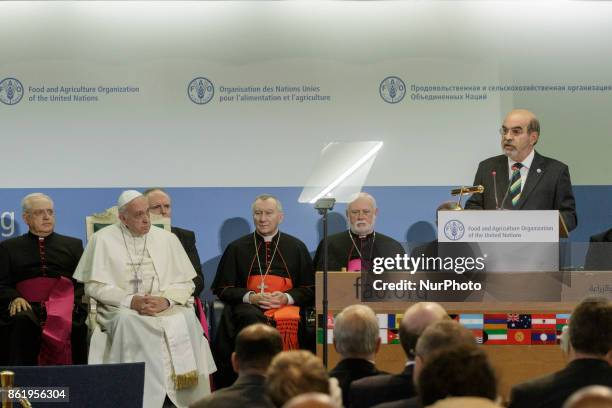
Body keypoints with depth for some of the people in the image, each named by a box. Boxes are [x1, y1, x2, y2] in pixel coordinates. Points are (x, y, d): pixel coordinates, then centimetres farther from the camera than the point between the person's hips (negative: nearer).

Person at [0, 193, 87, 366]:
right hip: (28, 305, 0)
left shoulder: (73, 245, 26)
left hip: (64, 304, 1)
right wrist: (14, 298, -9)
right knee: (21, 321, -37)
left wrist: (77, 300, -7)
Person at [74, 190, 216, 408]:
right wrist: (130, 300, -14)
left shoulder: (167, 239, 13)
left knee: (186, 319, -30)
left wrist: (166, 300, -12)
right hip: (121, 308, -2)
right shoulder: (103, 239, 6)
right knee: (127, 321, -37)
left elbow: (185, 283, 10)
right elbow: (94, 285, 0)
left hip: (165, 307, 2)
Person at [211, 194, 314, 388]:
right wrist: (250, 297, -5)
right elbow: (222, 288, 12)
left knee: (289, 320, -35)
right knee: (251, 316, -36)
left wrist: (286, 298, -6)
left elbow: (310, 290, 14)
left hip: (286, 306, 0)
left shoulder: (296, 247, 17)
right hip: (248, 306, 0)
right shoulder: (237, 248, 15)